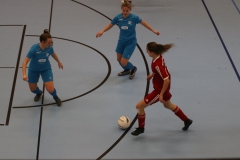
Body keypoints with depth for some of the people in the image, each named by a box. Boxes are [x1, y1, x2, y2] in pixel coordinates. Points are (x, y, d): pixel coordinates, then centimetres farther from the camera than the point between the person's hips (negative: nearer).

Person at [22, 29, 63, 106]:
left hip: (46, 69, 1)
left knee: (50, 89, -11)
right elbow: (25, 62, -30)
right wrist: (24, 74, -41)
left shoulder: (49, 48, -23)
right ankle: (39, 93, 54)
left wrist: (59, 62, 20)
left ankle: (55, 97, 26)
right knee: (33, 89, 15)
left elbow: (53, 54, 3)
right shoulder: (34, 49, -34)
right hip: (33, 70, -1)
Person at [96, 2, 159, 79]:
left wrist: (153, 31, -4)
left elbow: (144, 23, -4)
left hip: (130, 42, -5)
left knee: (123, 63, -8)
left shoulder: (134, 17, -21)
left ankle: (133, 69, 27)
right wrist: (102, 31, -14)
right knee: (119, 59, 21)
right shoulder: (118, 17, -14)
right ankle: (127, 70, 52)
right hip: (121, 41, 5)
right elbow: (110, 25, 1)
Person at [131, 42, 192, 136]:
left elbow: (166, 80, -33)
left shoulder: (157, 65, -34)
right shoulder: (158, 57, -8)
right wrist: (152, 74, 11)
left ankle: (141, 128, 21)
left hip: (160, 90, -10)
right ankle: (187, 121, 47)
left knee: (139, 106, 0)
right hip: (163, 88, 10)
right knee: (168, 105, 33)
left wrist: (161, 95, -25)